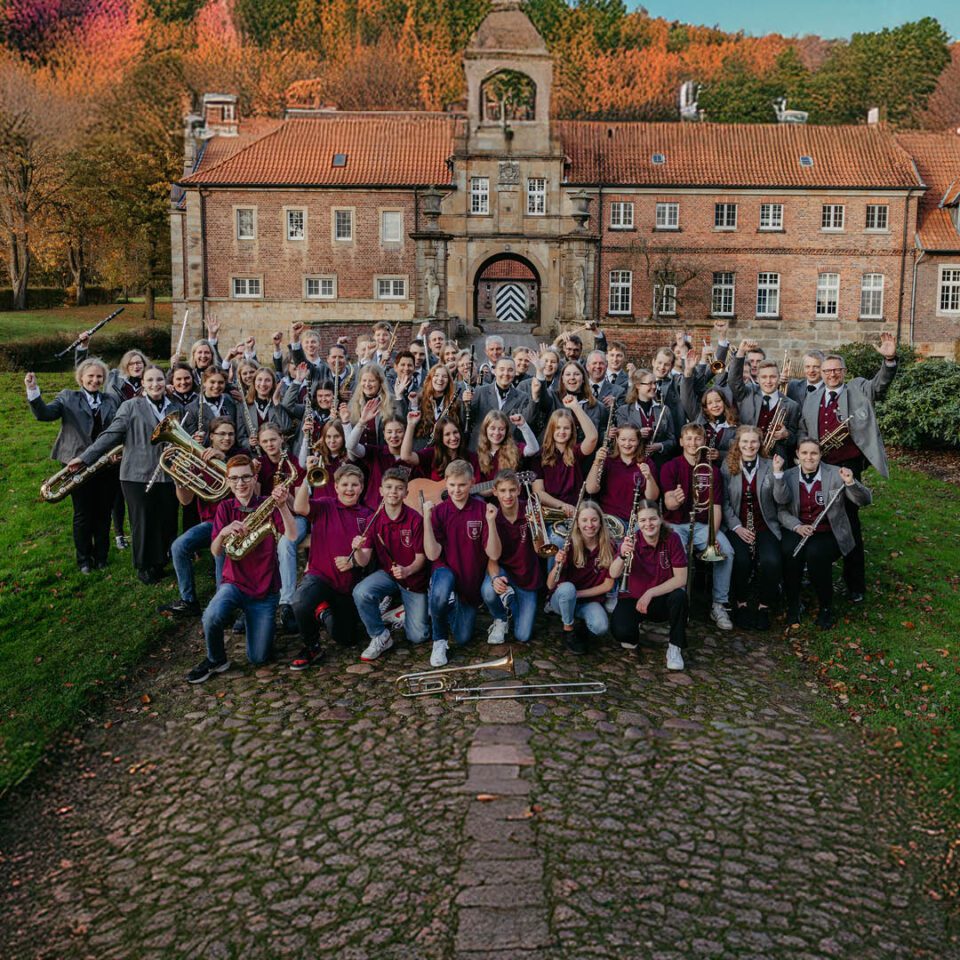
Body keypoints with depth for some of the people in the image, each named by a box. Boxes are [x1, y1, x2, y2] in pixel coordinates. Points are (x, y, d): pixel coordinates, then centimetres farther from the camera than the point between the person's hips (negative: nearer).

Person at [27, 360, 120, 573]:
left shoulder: (112, 400, 7)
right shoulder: (68, 398, 2)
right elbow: (44, 413, -12)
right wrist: (33, 391, -25)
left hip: (107, 466, 1)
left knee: (103, 514, 9)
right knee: (83, 515, 8)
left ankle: (101, 556, 24)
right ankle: (84, 558, 22)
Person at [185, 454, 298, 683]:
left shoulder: (267, 505, -4)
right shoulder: (225, 508, 0)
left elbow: (291, 536, -22)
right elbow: (215, 552, -11)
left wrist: (282, 506, -39)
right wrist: (224, 533, -33)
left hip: (265, 588, 0)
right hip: (234, 582, 1)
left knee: (258, 658, -2)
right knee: (211, 617, -34)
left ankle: (254, 619, 29)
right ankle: (216, 660, -3)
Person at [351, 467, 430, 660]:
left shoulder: (415, 519, -16)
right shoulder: (374, 520, -8)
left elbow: (420, 558, -11)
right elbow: (364, 561, -13)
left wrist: (406, 571, -32)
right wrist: (358, 550, -35)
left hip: (413, 578, -2)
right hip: (386, 574, 2)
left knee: (417, 637, -5)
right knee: (361, 592, -31)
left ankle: (403, 610, 29)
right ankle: (380, 637, -8)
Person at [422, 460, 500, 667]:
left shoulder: (482, 510, -10)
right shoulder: (438, 511, -9)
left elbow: (494, 554, -15)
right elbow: (432, 554, -18)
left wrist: (491, 521, -29)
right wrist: (427, 519, -26)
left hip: (471, 581, 2)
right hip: (446, 571, -2)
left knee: (462, 639, 7)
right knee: (442, 590, -39)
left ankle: (451, 610, 41)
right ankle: (439, 640, -10)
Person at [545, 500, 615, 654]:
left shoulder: (608, 548, -10)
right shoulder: (570, 547, -15)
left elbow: (608, 585, -5)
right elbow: (550, 585, -17)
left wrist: (577, 594, -13)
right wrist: (558, 565, -36)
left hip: (589, 601, 1)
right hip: (562, 599, 0)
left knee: (601, 627, -32)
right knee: (567, 588, -36)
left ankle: (580, 627, 4)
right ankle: (569, 629, -10)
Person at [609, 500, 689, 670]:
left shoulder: (672, 539, -14)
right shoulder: (631, 541, -14)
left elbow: (681, 578, -17)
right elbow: (614, 574, -25)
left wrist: (650, 593, -23)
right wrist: (622, 555, -45)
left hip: (662, 599, 0)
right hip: (633, 598, 0)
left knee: (680, 596, -33)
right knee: (620, 631, -28)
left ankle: (675, 647, -11)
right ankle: (635, 627, 12)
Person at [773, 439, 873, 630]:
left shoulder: (835, 474, -1)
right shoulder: (789, 476, 6)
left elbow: (865, 501, -8)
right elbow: (782, 505, -7)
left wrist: (851, 483, -27)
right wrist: (797, 526, -26)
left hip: (828, 533, -1)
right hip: (798, 530, 1)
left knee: (815, 553, -33)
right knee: (789, 551, -32)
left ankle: (826, 607, -10)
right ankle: (792, 606, -12)